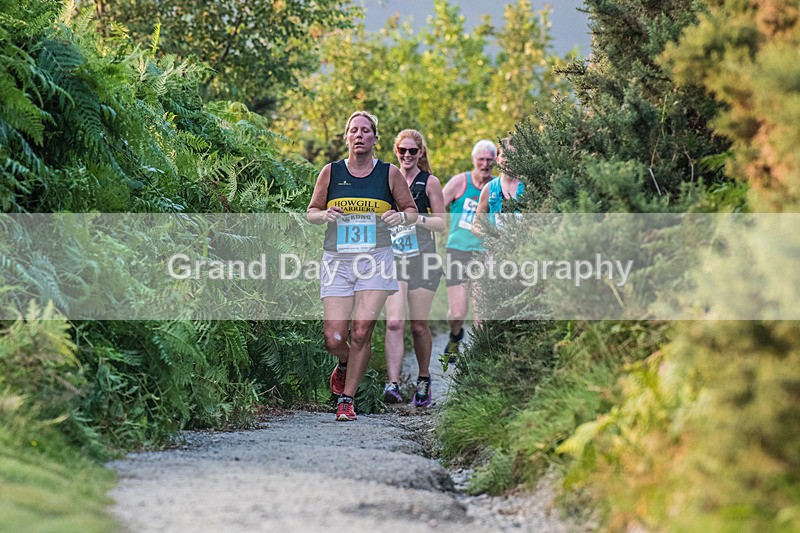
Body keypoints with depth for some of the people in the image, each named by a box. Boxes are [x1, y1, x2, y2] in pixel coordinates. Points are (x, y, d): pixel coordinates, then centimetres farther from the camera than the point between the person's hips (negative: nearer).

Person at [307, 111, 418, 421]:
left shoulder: (389, 173, 4)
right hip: (337, 261, 1)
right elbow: (311, 212, 14)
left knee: (361, 332, -11)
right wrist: (325, 214, -9)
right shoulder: (331, 172, 6)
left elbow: (412, 212, 12)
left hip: (375, 259, -1)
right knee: (334, 340, -5)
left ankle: (347, 400, 2)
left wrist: (400, 216, -11)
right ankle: (345, 364, 32)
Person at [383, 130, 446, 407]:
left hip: (423, 259, -1)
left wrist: (415, 217, -14)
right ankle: (393, 384, -21)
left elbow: (441, 223, 0)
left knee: (419, 326, 4)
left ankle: (424, 379, 25)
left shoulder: (429, 182, 2)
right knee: (394, 323, -14)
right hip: (394, 259, 2)